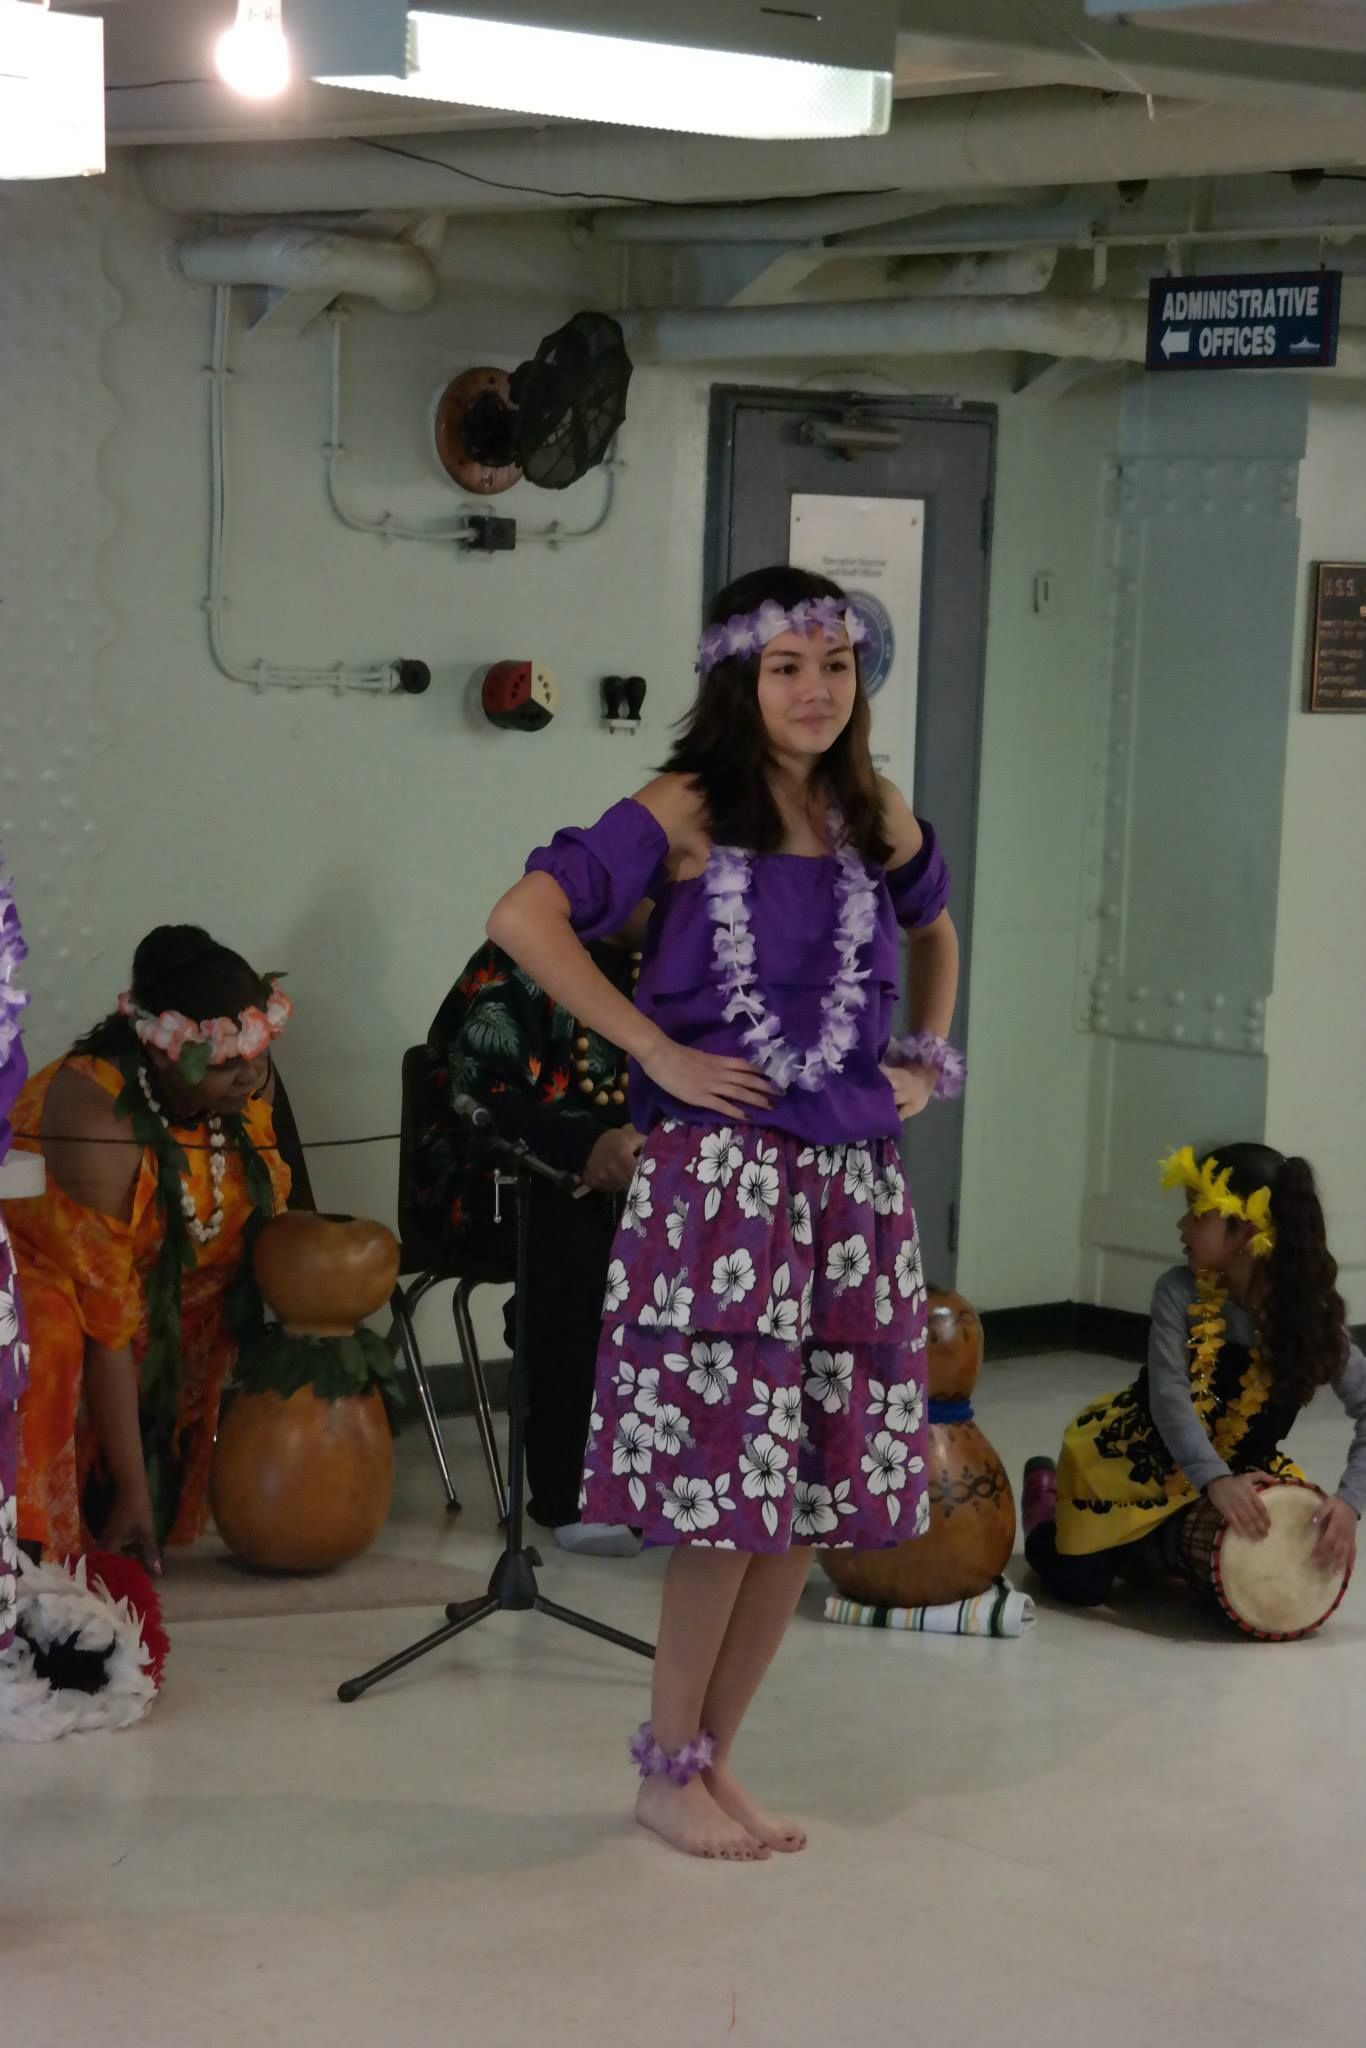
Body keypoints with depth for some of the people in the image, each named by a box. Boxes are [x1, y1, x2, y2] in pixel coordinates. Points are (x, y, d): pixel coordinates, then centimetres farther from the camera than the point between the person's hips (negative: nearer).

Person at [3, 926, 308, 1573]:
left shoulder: (248, 1079, -17)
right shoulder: (96, 1118, -36)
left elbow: (263, 1216, -2)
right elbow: (107, 1324, -34)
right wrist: (132, 1492, -32)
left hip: (158, 1264, 8)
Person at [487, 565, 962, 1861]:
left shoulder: (876, 819, 12)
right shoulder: (686, 814, -6)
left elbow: (935, 933, 32)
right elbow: (524, 917, -17)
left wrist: (927, 1061, 17)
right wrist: (656, 1050, -16)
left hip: (855, 1186, 6)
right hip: (721, 1180, -6)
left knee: (814, 1493, 8)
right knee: (730, 1488, -5)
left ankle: (713, 1758, 22)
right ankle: (666, 1771, 13)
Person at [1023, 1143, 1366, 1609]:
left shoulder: (1307, 1312, -22)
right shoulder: (1181, 1291, -24)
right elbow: (1169, 1397, -33)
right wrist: (1215, 1481, -50)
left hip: (1236, 1469, 2)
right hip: (1136, 1457, -2)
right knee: (1081, 1586, -8)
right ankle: (1048, 1505, 27)